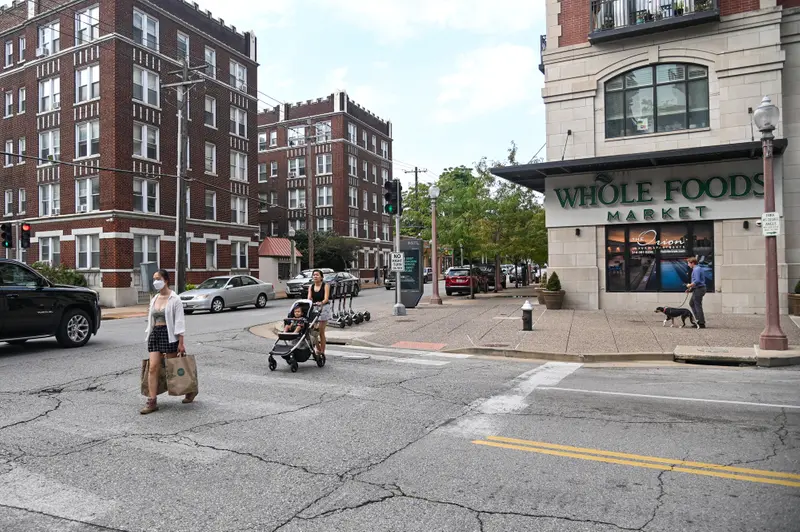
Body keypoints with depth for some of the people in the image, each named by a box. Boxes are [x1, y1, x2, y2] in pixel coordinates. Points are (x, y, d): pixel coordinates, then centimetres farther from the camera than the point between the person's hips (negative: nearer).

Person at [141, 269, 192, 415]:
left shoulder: (174, 299, -8)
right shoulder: (154, 299, 12)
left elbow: (180, 321, -11)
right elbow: (151, 320, 18)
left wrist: (181, 342, -15)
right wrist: (150, 335, 15)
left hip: (169, 334, -6)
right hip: (155, 334, 6)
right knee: (153, 367, -4)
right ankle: (152, 402, -2)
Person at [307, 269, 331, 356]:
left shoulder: (325, 286, -3)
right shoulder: (311, 287, 10)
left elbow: (326, 298, -14)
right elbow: (309, 298, 2)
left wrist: (321, 303, -35)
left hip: (323, 308, -4)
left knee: (321, 332, -3)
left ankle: (322, 352, 6)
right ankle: (318, 349, 14)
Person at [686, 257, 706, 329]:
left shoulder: (696, 270, -16)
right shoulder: (699, 269, 17)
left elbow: (697, 281, -26)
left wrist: (690, 285, -10)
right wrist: (691, 288, 18)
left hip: (698, 290, -11)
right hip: (698, 289, 11)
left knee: (698, 306, -5)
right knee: (691, 303, 19)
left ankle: (702, 324, 0)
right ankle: (698, 319, 18)